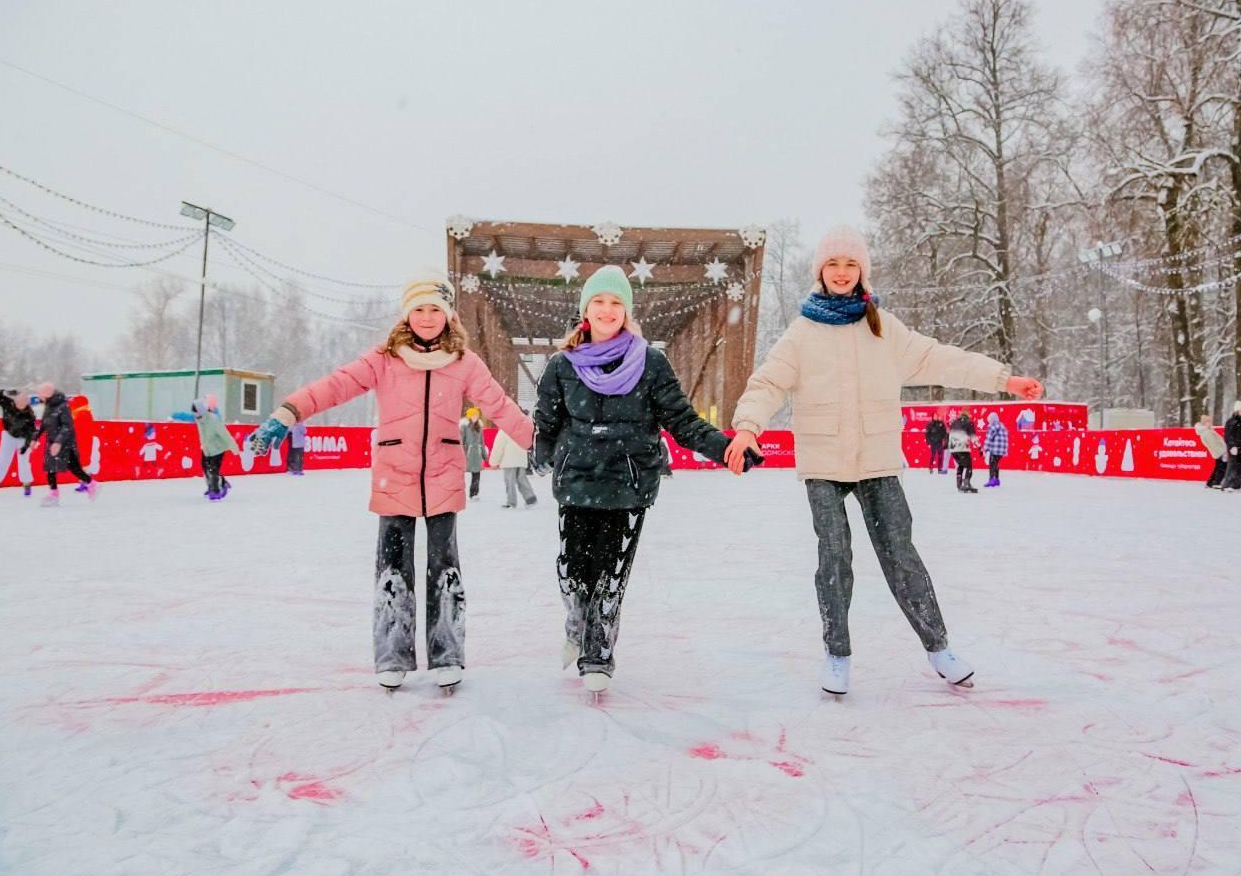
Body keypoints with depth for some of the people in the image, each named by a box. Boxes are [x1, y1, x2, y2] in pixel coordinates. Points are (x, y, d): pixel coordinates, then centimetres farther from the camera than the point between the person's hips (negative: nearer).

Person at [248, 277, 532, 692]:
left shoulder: (464, 362, 1)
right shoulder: (385, 359, -2)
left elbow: (499, 404, -4)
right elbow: (338, 385, -12)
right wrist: (287, 414, -23)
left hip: (443, 480, 0)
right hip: (394, 480, 0)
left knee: (444, 567, 7)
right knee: (393, 567, 7)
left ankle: (447, 656, 19)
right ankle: (392, 657, 21)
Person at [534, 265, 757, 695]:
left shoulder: (650, 362, -2)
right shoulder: (562, 365, 1)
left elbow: (682, 420, -4)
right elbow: (546, 424, 13)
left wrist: (725, 447, -14)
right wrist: (545, 460, 22)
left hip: (630, 486, -1)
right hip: (576, 485, 1)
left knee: (612, 575, 2)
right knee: (572, 571, 5)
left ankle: (598, 656, 21)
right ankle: (577, 631, 36)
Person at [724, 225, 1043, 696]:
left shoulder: (884, 328, 6)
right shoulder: (802, 332, 1)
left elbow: (938, 359, 8)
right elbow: (767, 384, -7)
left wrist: (1003, 378, 5)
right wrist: (748, 426, -26)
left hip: (877, 460, 1)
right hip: (823, 463, -1)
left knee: (899, 554, 4)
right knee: (835, 557, 0)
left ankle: (937, 644, 19)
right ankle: (837, 654, 15)